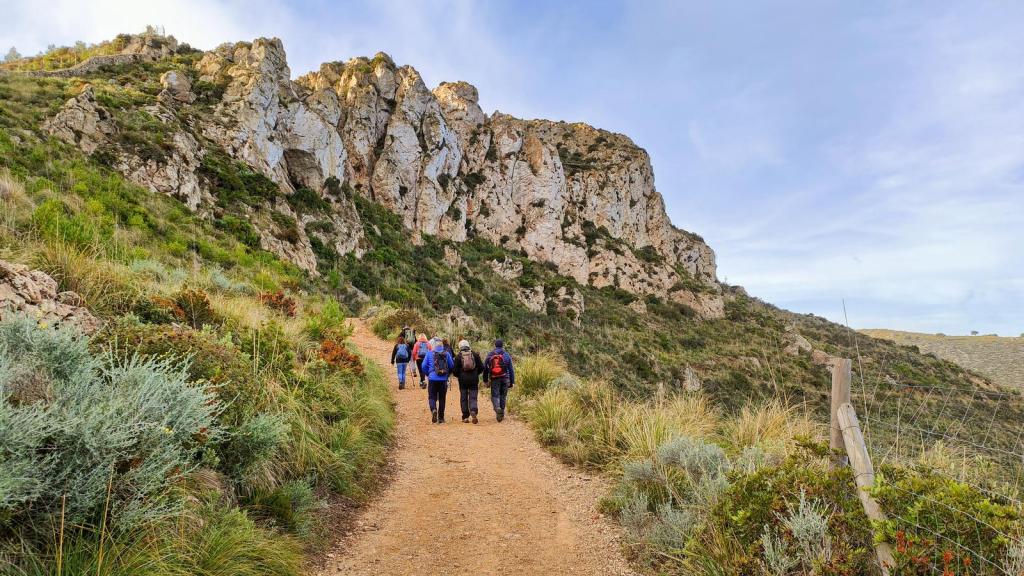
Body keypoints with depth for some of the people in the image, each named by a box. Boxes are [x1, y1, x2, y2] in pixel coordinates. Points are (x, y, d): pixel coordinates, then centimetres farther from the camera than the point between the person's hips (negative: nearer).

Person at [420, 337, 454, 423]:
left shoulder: (429, 353, 1)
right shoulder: (447, 354, 2)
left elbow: (424, 366, 2)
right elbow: (452, 366, 4)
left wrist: (428, 374, 19)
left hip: (432, 379, -1)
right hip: (443, 380, 1)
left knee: (432, 397, 7)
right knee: (442, 399, 11)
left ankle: (434, 409, -23)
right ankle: (441, 418, 13)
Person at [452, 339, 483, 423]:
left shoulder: (458, 356, -2)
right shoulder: (475, 354, 2)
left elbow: (455, 371, -3)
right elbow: (481, 367, 3)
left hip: (463, 380, -1)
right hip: (474, 380, 1)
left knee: (464, 398, 10)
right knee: (473, 397, 4)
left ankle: (465, 417, 11)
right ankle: (473, 412, -21)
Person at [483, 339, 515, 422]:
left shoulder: (489, 355, 4)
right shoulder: (507, 355, 2)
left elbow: (485, 368, 8)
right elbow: (511, 369, 3)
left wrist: (485, 380, 16)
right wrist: (512, 381, 8)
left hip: (494, 379, -1)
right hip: (505, 378, 1)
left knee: (495, 395, 4)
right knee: (503, 396, 13)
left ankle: (497, 408, -24)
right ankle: (501, 414, 17)